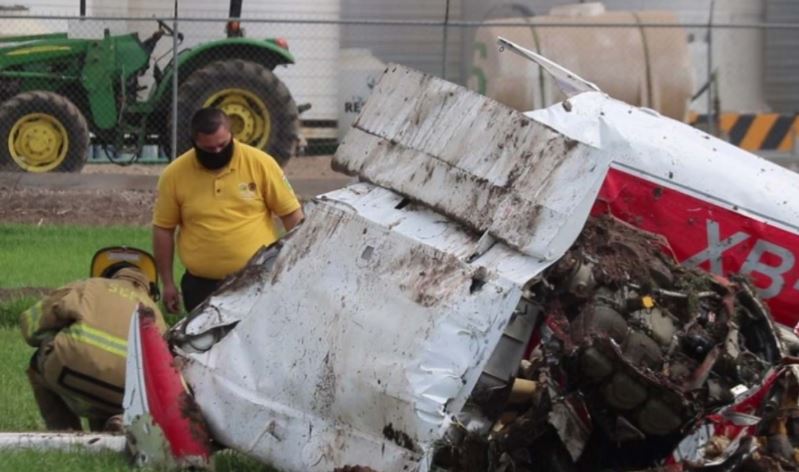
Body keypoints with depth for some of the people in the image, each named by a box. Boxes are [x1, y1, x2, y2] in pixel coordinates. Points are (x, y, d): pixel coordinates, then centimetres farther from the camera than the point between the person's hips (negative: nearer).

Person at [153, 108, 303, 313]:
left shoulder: (260, 163, -4)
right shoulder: (174, 175, -2)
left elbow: (292, 214, 2)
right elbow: (163, 230, 5)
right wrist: (167, 284, 4)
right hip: (203, 287, 1)